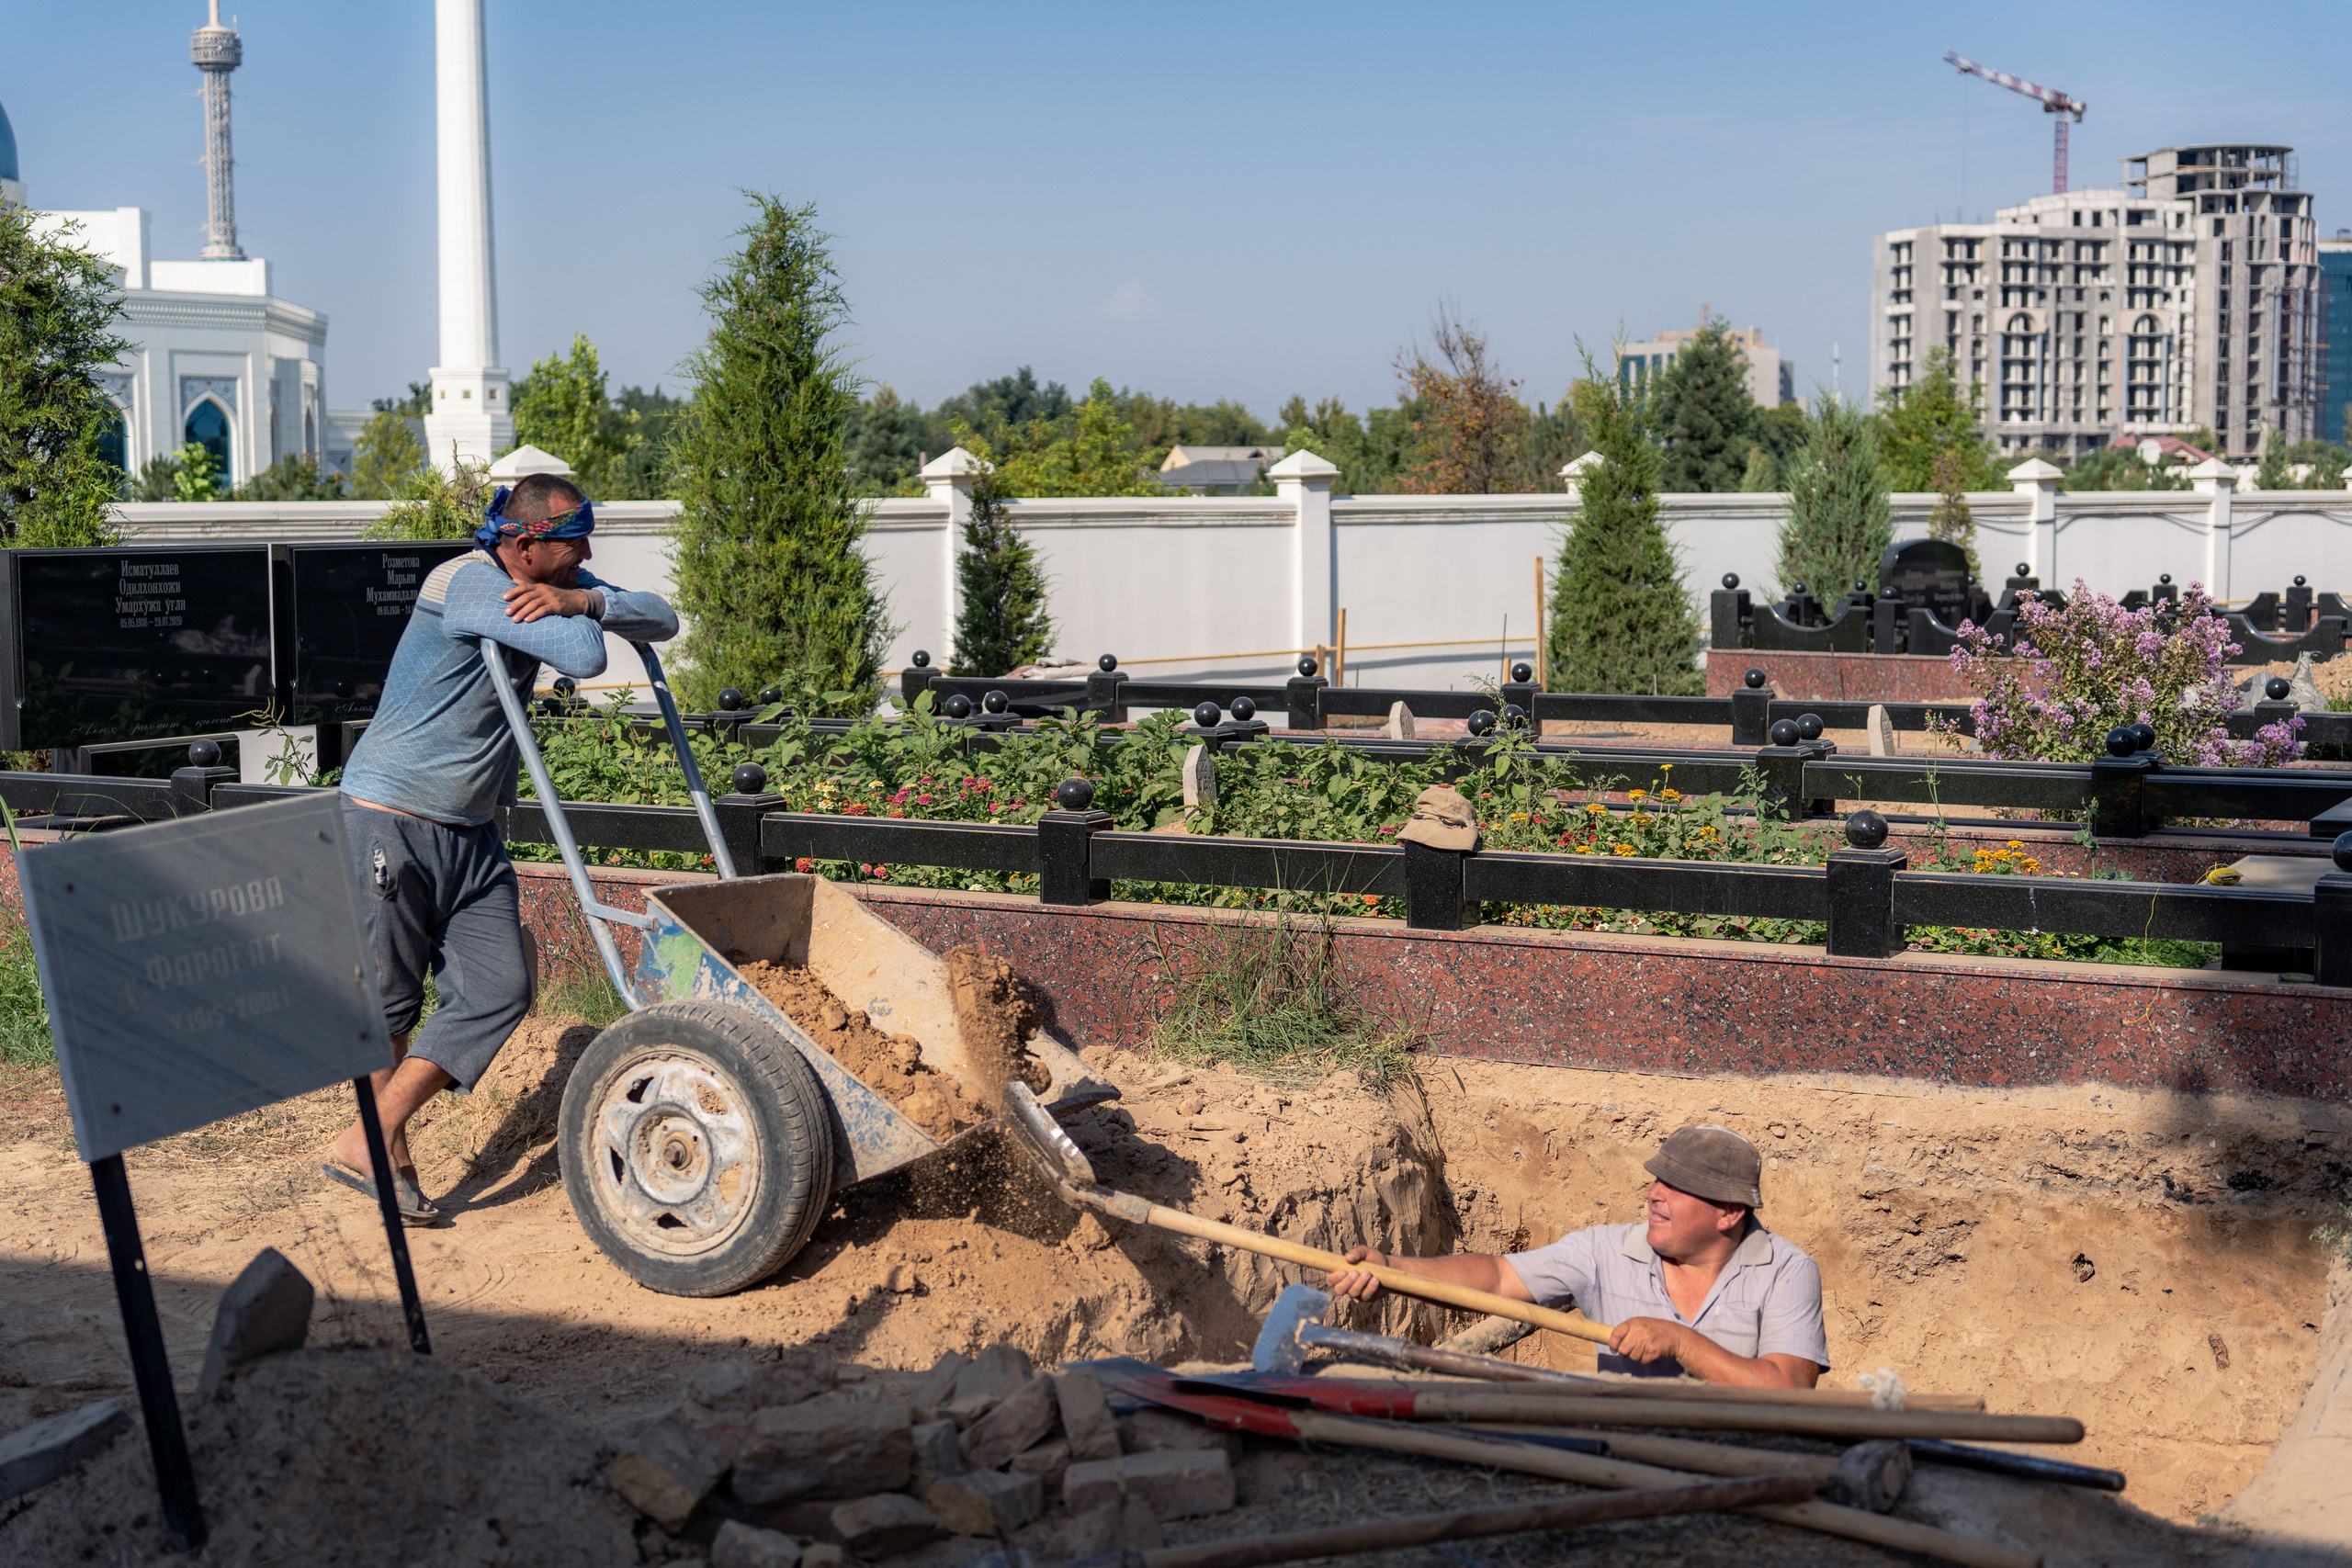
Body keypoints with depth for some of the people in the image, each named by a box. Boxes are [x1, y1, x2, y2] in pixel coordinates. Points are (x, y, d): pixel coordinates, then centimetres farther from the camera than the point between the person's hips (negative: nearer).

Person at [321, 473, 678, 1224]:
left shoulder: (555, 584, 7)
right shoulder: (467, 582, -21)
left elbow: (661, 621, 0)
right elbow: (583, 656, -30)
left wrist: (581, 598, -17)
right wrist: (579, 616, -7)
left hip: (471, 831, 8)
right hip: (390, 818, -8)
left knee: (499, 991, -3)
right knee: (386, 998, 3)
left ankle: (369, 1140, 2)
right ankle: (385, 1154, 20)